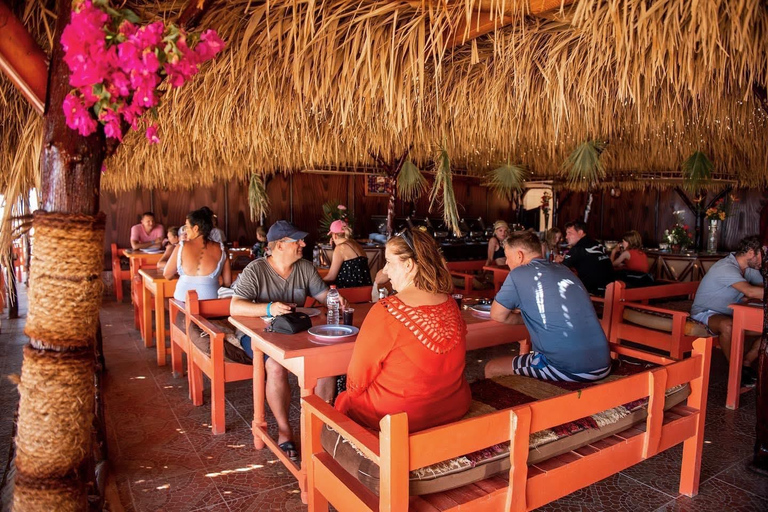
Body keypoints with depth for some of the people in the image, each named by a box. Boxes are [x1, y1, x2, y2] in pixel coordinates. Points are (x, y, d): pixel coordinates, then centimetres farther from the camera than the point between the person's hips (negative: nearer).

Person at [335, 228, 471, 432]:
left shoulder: (386, 311, -24)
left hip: (396, 419, -6)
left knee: (342, 402, 22)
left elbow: (356, 381, -13)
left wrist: (353, 391, 7)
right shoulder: (451, 304, -5)